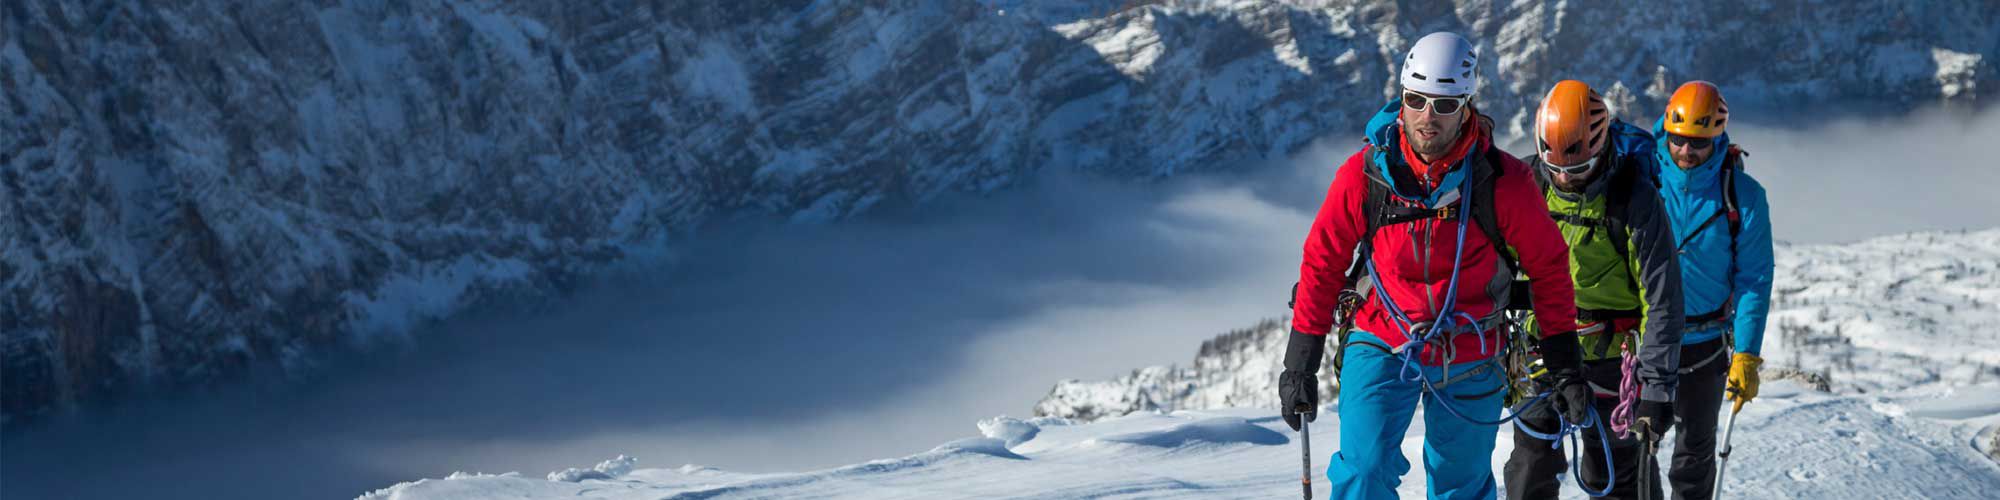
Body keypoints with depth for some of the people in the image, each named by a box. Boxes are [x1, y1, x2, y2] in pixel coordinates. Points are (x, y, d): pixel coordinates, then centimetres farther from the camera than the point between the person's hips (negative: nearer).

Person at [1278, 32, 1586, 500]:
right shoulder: (1364, 175, -14)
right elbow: (1323, 264, -2)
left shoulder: (1504, 181, -15)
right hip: (1382, 348, 0)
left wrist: (1566, 368, -1)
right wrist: (1300, 365, 0)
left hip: (1469, 361, 1)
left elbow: (1548, 269, -3)